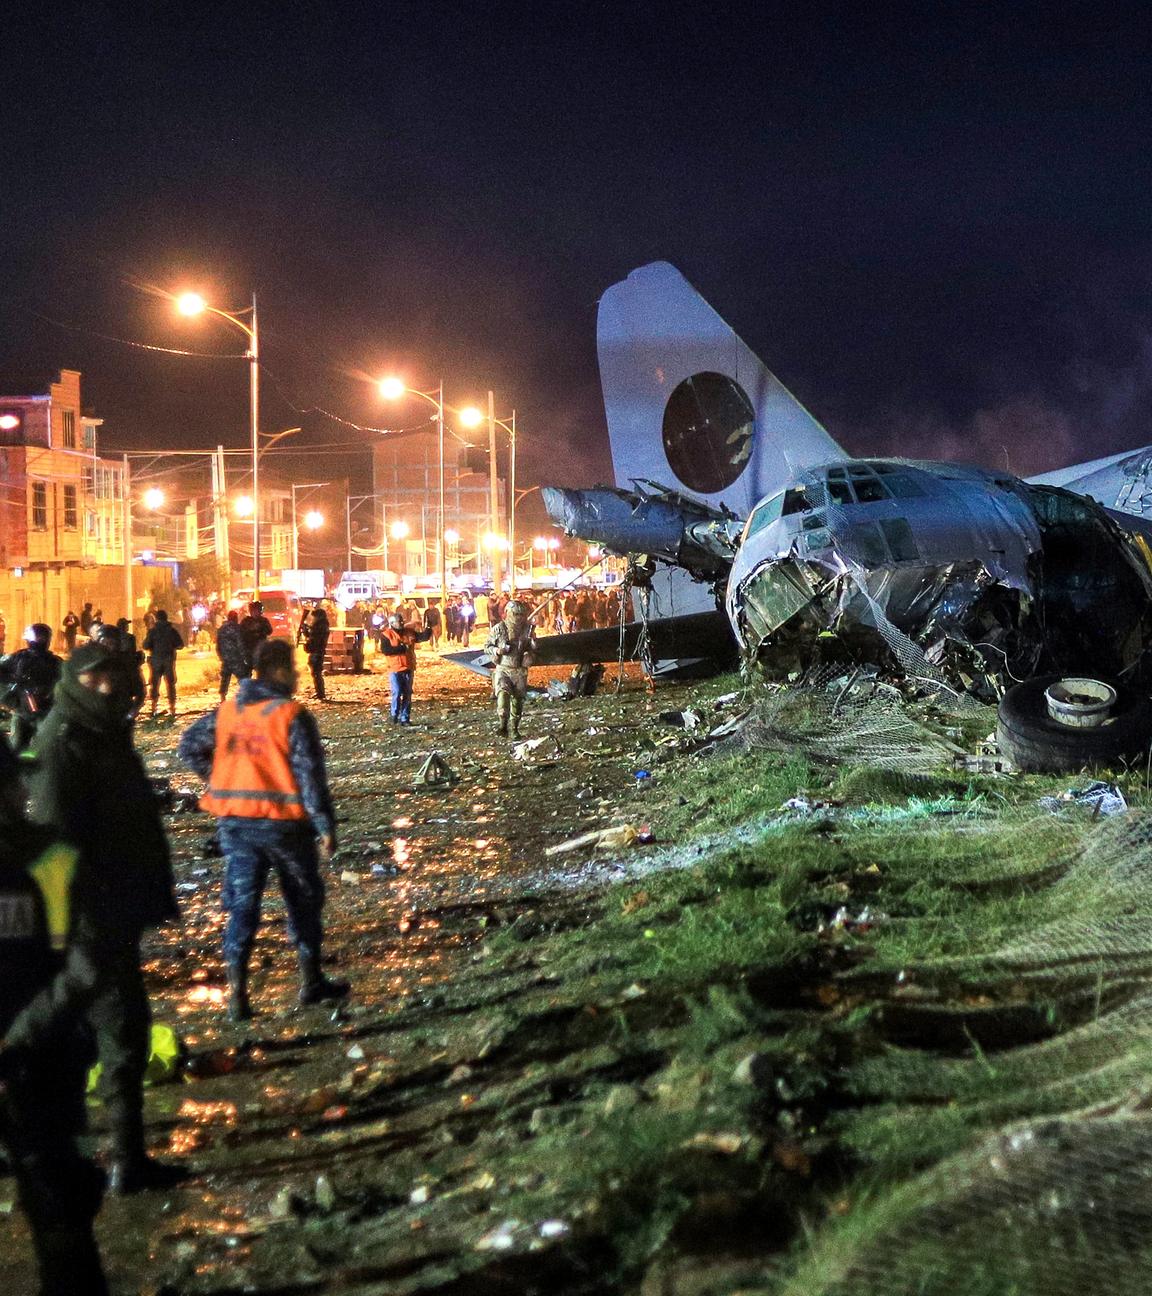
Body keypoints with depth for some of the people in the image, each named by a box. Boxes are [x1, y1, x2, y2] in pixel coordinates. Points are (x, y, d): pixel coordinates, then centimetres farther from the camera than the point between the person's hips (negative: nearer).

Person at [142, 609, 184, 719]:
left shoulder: (152, 631, -6)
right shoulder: (172, 630, -1)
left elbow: (146, 646, -10)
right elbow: (180, 645, 0)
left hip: (155, 660, -1)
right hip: (169, 660, 1)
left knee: (154, 685, 8)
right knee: (171, 685, 9)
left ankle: (154, 709, 4)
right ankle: (172, 710, 9)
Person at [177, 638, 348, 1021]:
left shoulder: (226, 712, 5)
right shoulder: (292, 716, -12)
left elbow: (189, 746, 12)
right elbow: (310, 774, -14)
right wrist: (325, 825, -10)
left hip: (234, 821, 4)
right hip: (282, 821, -4)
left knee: (242, 903, 8)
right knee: (303, 899, 14)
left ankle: (237, 993, 1)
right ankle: (311, 982, 23)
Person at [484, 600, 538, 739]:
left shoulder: (527, 629, 4)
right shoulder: (498, 629, -1)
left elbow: (534, 649, 11)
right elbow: (487, 646, 6)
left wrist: (532, 640, -10)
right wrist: (496, 650, -14)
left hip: (520, 670, 2)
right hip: (503, 669, -2)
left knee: (518, 700, 4)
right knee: (503, 693, -23)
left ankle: (515, 728, 19)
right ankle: (502, 725, -31)